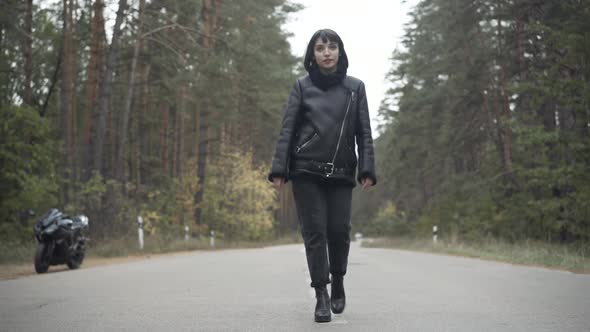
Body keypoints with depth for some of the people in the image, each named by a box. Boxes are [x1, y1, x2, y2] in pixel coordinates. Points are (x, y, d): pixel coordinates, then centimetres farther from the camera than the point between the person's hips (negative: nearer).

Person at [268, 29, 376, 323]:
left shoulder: (355, 87, 9)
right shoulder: (302, 86, 6)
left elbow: (364, 132, 6)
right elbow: (287, 130, 2)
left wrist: (367, 170, -5)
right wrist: (279, 169, -6)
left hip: (340, 173, 1)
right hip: (306, 171, -1)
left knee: (339, 230, -2)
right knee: (314, 231, -4)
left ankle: (338, 282, 24)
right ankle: (321, 295, 2)